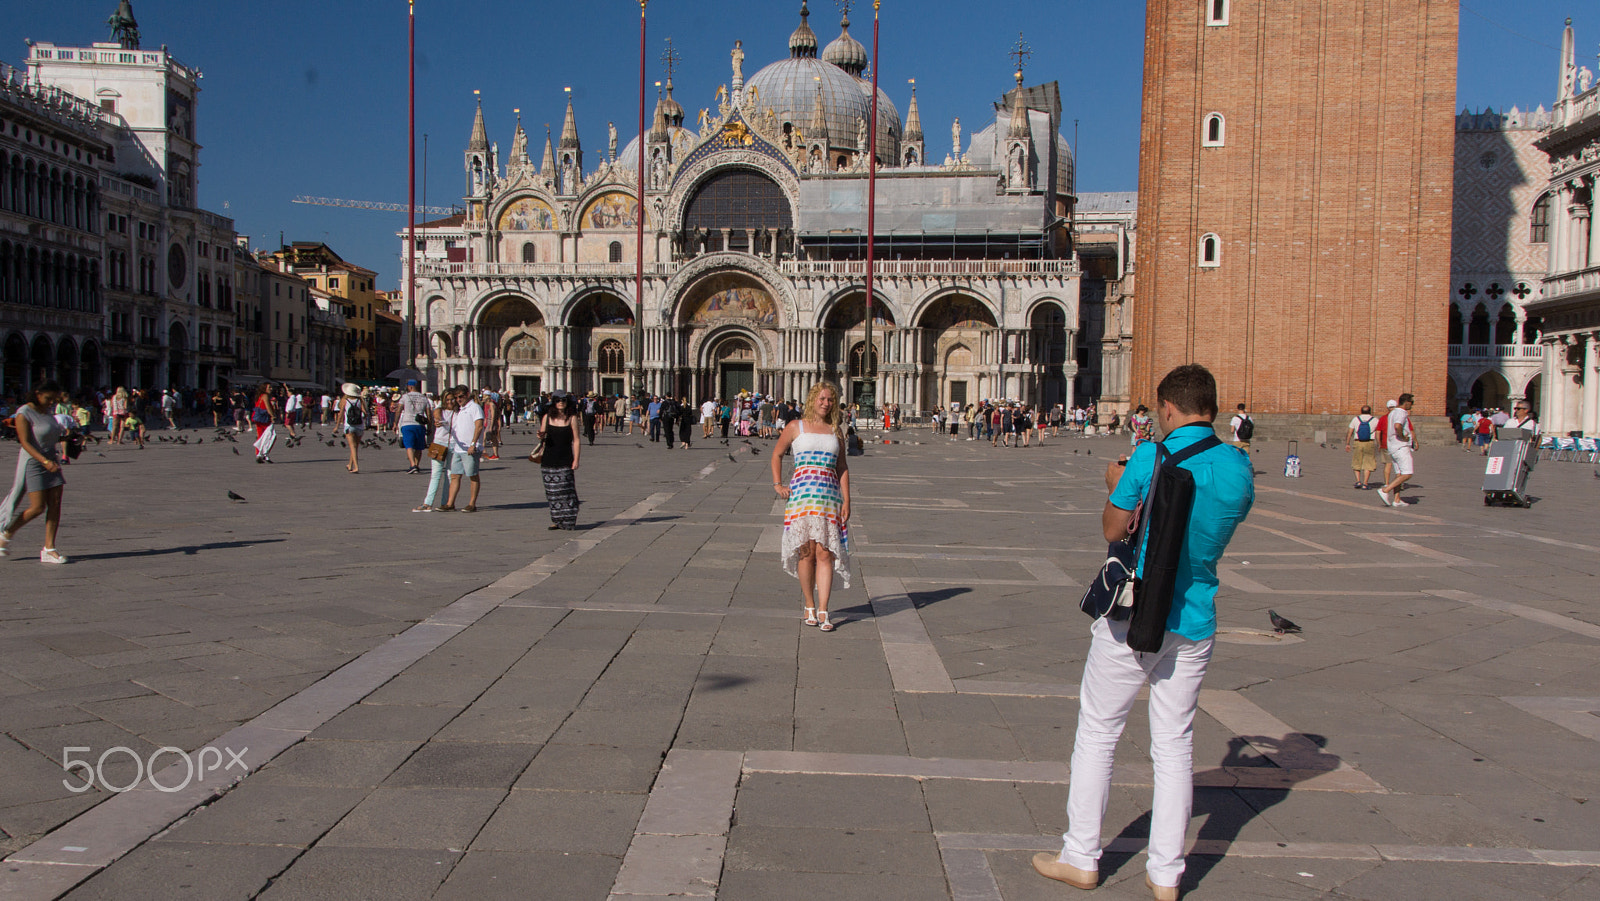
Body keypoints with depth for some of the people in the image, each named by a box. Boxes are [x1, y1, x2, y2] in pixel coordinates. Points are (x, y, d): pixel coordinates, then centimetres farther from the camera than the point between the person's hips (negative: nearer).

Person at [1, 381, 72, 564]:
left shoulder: (47, 411, 11)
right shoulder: (24, 413, -11)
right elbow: (25, 442, -18)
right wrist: (44, 461, -26)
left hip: (51, 462, 7)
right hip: (33, 462, -7)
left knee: (55, 505, -2)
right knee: (37, 507, -9)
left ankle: (49, 548, 1)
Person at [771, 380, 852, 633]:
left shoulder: (836, 432, 14)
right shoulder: (796, 428, 8)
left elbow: (842, 467, 15)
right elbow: (777, 454, 16)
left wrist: (846, 500, 7)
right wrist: (777, 484, 3)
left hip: (829, 495, 2)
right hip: (801, 494, -2)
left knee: (825, 553, -6)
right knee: (806, 551, -4)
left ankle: (823, 612, -5)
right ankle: (809, 607, 10)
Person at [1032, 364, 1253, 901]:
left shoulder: (1150, 457, -13)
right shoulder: (1240, 469, 1)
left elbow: (1113, 530, -5)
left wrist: (1116, 487, 15)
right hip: (1195, 622, 4)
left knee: (1097, 733, 9)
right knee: (1175, 744, 12)